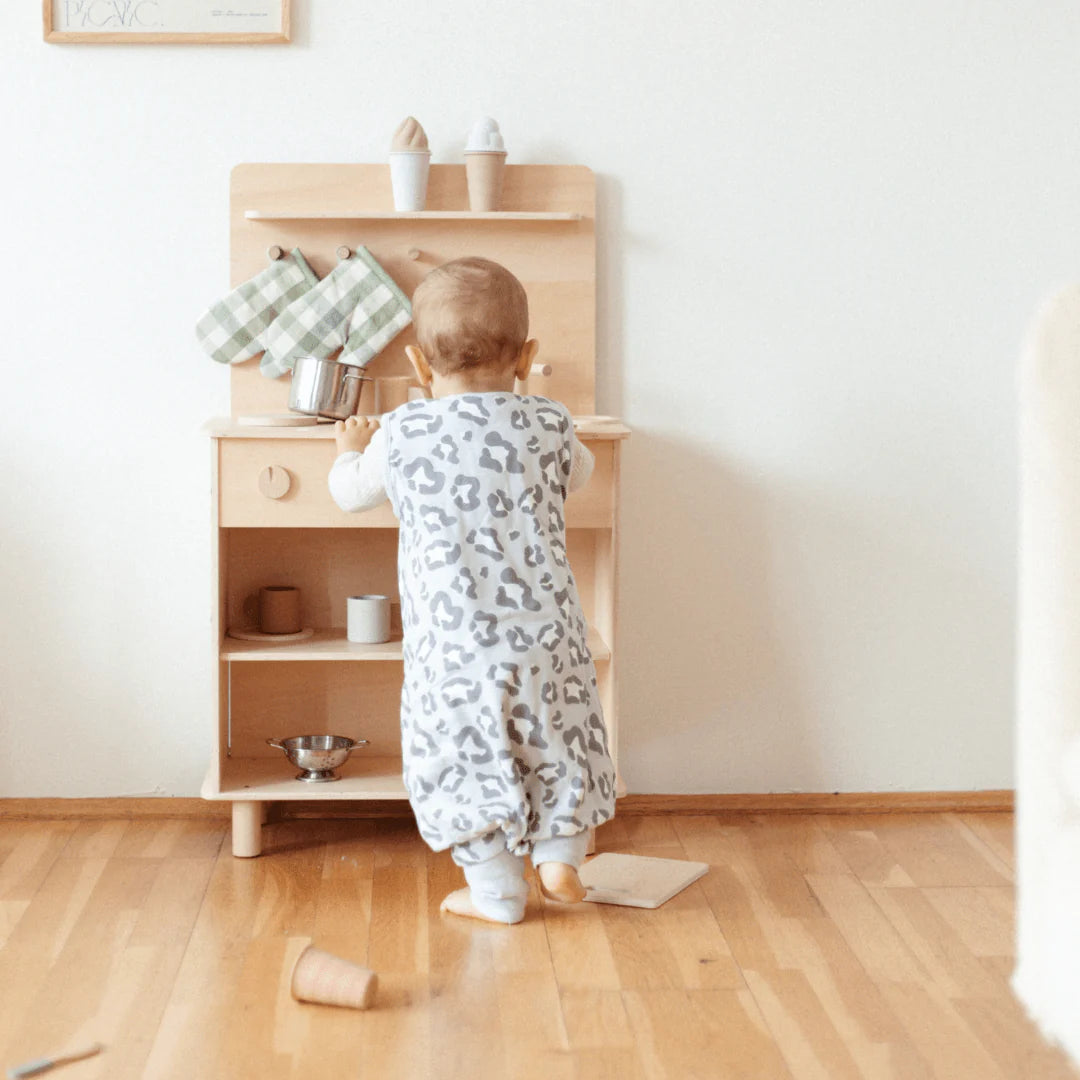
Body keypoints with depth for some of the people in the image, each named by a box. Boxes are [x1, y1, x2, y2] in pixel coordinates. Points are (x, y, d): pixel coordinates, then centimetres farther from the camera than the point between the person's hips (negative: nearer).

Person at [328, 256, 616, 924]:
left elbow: (350, 492, 16)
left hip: (453, 639, -2)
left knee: (468, 756, 9)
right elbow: (579, 472, 25)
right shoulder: (549, 427, 2)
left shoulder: (401, 437, -3)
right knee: (556, 740, 21)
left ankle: (498, 894, 14)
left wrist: (351, 450, 38)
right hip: (544, 628, 2)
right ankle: (560, 856, 18)